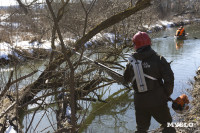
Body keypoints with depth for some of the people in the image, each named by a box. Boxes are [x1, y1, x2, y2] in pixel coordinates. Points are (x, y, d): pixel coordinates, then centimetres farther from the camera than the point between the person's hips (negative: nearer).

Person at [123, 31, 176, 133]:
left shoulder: (131, 63, -2)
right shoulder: (158, 59, -12)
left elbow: (126, 79, 14)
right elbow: (169, 79, -13)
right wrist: (167, 94, 2)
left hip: (140, 102, 3)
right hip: (157, 101, -3)